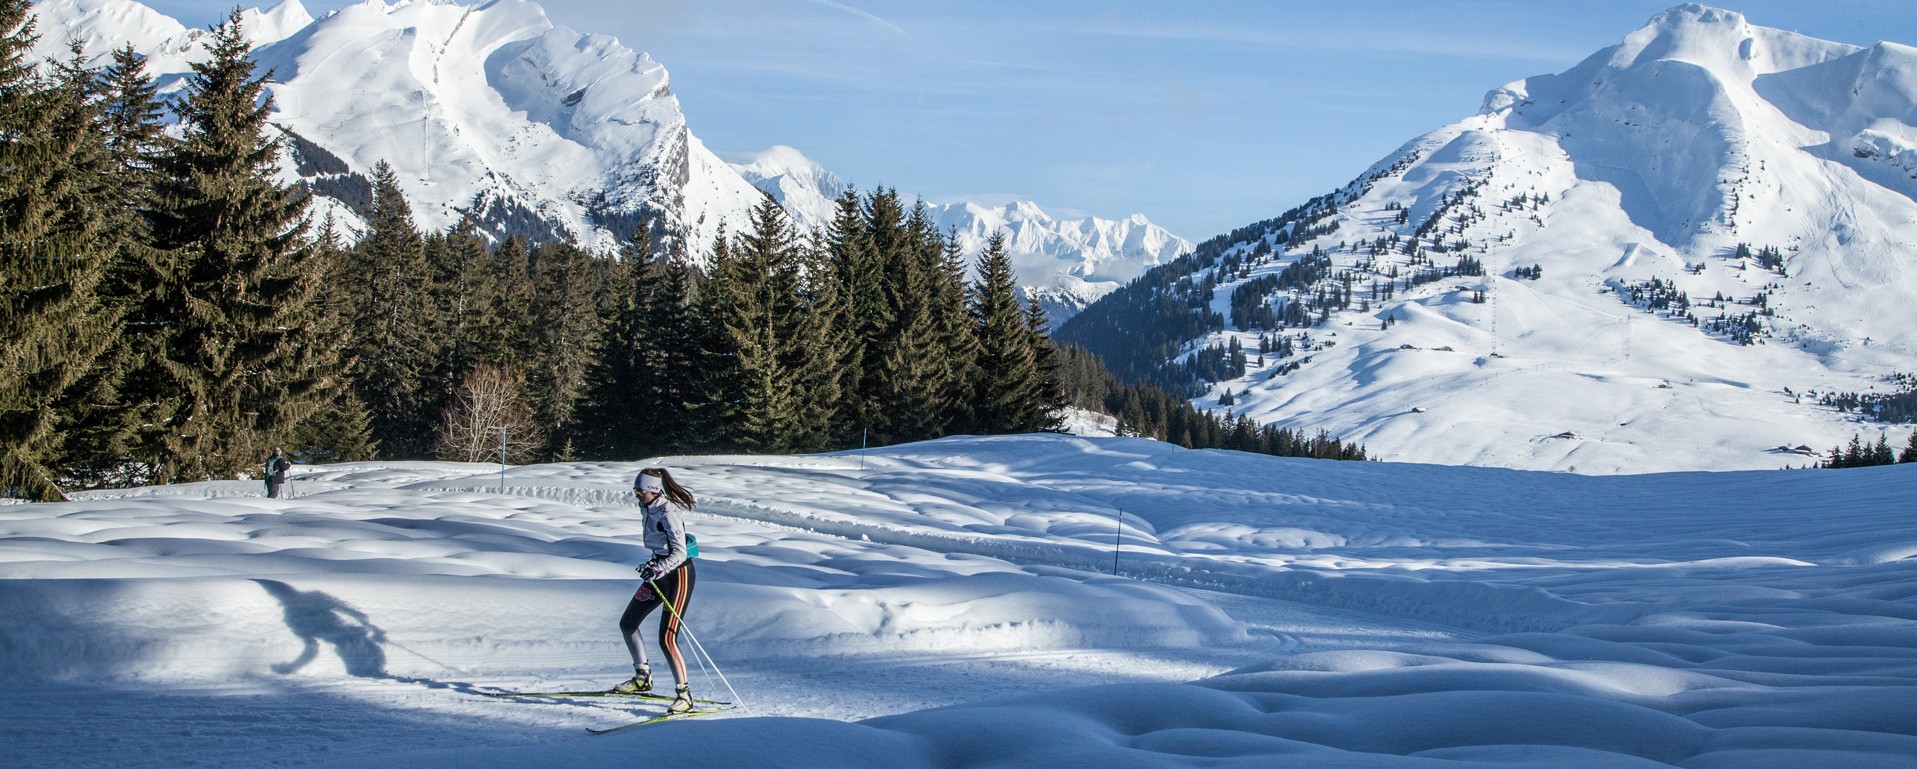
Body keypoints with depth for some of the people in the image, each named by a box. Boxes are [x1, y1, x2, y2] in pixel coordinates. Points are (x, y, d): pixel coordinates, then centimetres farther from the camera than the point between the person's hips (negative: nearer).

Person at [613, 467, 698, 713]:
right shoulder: (651, 509, 6)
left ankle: (684, 694, -6)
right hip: (661, 572, 10)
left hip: (679, 573, -10)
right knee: (627, 624, 13)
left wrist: (657, 569, -39)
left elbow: (679, 553, -27)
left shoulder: (668, 513, -21)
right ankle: (642, 678, 27)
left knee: (666, 639, -14)